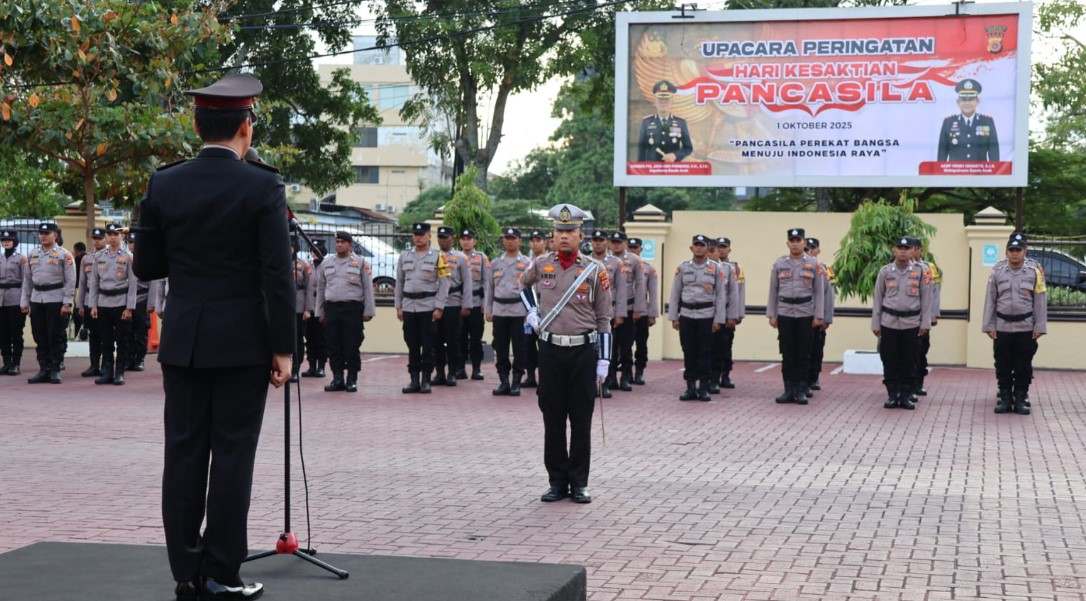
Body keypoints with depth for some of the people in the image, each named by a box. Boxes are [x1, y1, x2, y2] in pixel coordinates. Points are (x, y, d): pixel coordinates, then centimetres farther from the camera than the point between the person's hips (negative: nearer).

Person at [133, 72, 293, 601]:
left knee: (184, 454, 7)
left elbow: (146, 267, 7)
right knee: (232, 455, 1)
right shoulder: (263, 186, -9)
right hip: (242, 342, -3)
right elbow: (277, 276, -11)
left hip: (183, 342, 4)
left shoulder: (163, 185, 2)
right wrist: (283, 348, -5)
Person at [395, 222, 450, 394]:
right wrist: (398, 307, 8)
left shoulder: (437, 257, -1)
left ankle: (426, 381, 6)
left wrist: (439, 308, -9)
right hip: (408, 307, 3)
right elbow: (399, 283, 12)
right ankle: (414, 380, 12)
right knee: (412, 346, 6)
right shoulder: (404, 257, 10)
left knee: (428, 346, 0)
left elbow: (443, 284, -4)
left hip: (428, 307, -3)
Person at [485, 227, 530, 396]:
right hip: (499, 310, 3)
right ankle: (504, 382, 12)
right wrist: (488, 310, 8)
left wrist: (530, 311, -7)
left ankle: (516, 383, 6)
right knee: (500, 347, 5)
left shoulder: (526, 263, 2)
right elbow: (489, 288, 14)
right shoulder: (495, 263, 12)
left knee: (518, 347, 0)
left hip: (518, 310, -3)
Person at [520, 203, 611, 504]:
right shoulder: (541, 265, 2)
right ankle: (557, 481, 15)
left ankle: (579, 483, 12)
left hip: (583, 351, -2)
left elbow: (604, 319, 0)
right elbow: (523, 284, 26)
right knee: (553, 419, 6)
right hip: (550, 350, 2)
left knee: (581, 421, 3)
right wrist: (531, 313, 10)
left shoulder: (595, 271, -3)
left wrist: (603, 360, -4)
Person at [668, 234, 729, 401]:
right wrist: (674, 317, 3)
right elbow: (675, 293, 8)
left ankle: (704, 389, 7)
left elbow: (721, 295, 1)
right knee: (689, 352, 4)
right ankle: (690, 388, 11)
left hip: (706, 316, -2)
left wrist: (718, 320, -5)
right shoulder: (682, 268, 6)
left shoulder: (716, 268, 2)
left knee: (705, 353, 0)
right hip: (686, 315, 2)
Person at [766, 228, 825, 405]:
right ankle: (789, 390, 10)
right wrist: (771, 315, 3)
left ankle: (801, 391, 9)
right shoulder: (779, 264, 4)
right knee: (787, 354, 4)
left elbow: (819, 292, 1)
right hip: (784, 314, 1)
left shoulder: (814, 264, 1)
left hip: (805, 315, -1)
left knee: (803, 355, 2)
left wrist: (818, 316, -4)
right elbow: (773, 291, 7)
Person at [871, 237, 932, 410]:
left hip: (911, 324, 0)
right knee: (889, 361, 3)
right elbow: (878, 299, 6)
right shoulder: (885, 271, 3)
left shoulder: (920, 272, 2)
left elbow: (926, 299, 3)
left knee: (909, 362, 3)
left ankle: (906, 396, 11)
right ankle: (892, 395, 12)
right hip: (889, 323, 1)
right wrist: (875, 324, 4)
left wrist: (925, 323, -2)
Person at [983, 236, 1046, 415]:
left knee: (1023, 367, 4)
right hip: (1002, 328, 1)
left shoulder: (1035, 273, 1)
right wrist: (989, 326, -1)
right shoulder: (997, 273, 3)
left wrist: (1039, 327, -4)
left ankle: (1021, 400, 12)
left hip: (1026, 329, -1)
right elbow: (990, 301, 4)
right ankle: (1005, 399, 13)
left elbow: (1040, 302, 1)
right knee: (1003, 366, 4)